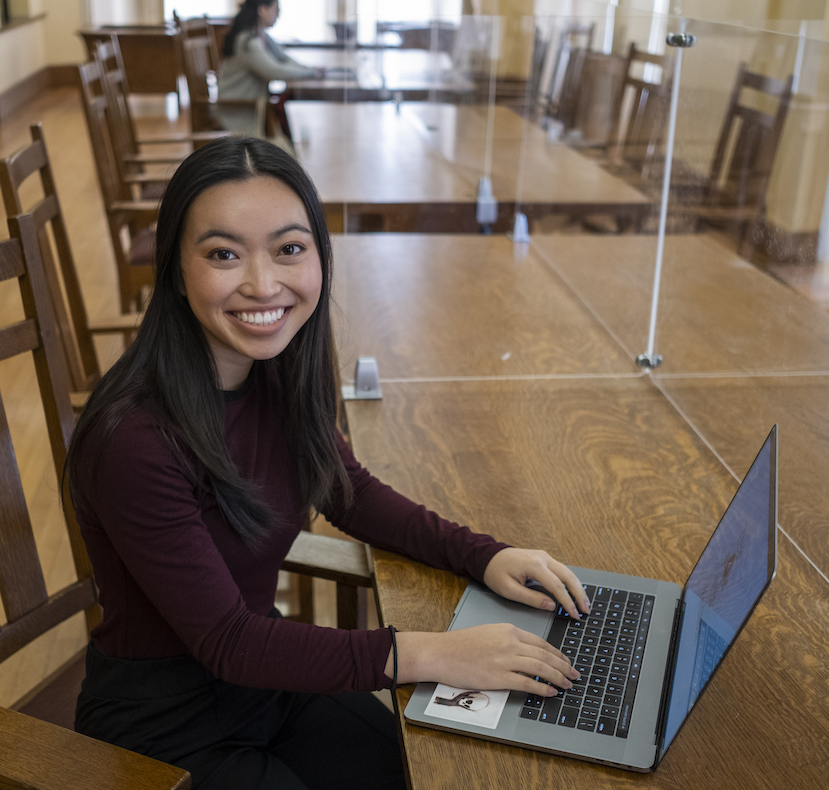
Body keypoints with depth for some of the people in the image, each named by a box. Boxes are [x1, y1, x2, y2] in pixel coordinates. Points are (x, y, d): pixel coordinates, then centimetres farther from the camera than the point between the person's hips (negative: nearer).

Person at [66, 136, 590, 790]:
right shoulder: (134, 440, -30)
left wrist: (485, 556, -8)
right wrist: (426, 654, -30)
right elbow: (224, 640, -25)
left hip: (269, 674, 6)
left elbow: (350, 492, 5)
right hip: (166, 728, -6)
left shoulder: (279, 372, -8)